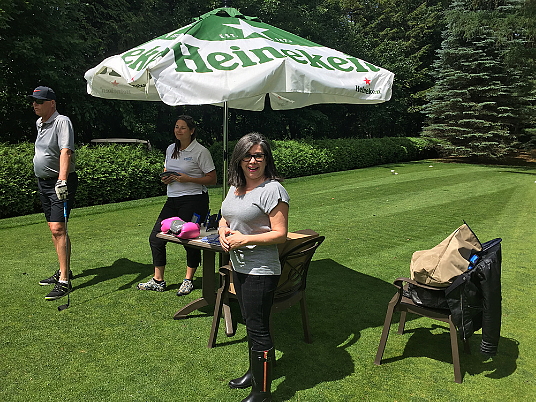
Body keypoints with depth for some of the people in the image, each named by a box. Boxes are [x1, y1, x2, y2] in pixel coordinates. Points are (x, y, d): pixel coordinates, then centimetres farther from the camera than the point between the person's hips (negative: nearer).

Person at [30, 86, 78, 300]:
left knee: (58, 229, -16)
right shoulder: (39, 123, 15)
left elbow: (66, 152, -27)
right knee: (55, 229, 14)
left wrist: (62, 180, -40)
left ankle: (64, 281, -15)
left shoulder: (62, 121, -13)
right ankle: (64, 271, 26)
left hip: (60, 183, -9)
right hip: (43, 182, 9)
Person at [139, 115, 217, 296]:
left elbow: (212, 179, -8)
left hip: (194, 200, -7)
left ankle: (188, 280, 19)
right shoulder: (170, 149, 14)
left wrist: (187, 179, -18)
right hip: (172, 200, 7)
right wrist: (166, 178, 2)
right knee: (155, 238, 4)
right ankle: (158, 281, 16)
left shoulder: (200, 151, -7)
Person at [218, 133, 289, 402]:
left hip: (261, 271, -9)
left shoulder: (272, 190, -17)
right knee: (250, 323, 23)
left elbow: (280, 234, -19)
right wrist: (223, 230, -3)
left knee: (258, 328, 1)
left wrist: (245, 239, -23)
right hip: (238, 266, 9)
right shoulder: (235, 187, 9)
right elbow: (225, 218, 19)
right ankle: (254, 371, 43)